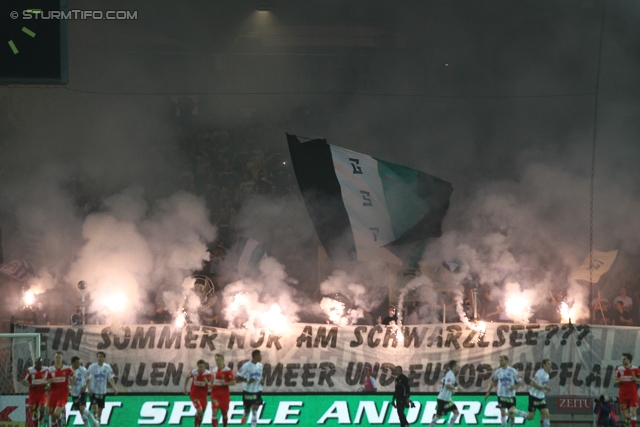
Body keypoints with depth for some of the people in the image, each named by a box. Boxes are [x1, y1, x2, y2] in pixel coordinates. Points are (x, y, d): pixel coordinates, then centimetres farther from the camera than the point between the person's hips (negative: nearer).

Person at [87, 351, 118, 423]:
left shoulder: (107, 367, 0)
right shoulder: (92, 366, -9)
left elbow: (110, 378, 2)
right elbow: (88, 379, -11)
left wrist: (114, 387, -12)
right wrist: (89, 389, -22)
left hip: (102, 391, 3)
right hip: (93, 391, -3)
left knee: (100, 408, 10)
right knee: (94, 407, -18)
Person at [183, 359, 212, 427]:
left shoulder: (208, 374, -12)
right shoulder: (193, 372, -13)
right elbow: (187, 378, 8)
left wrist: (207, 383, -26)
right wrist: (185, 388, 11)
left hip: (203, 395, 3)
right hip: (194, 394, -3)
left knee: (201, 413, 9)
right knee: (199, 410, -23)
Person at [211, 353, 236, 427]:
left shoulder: (228, 370, -9)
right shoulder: (214, 370, 6)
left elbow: (233, 382, -9)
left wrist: (225, 383, -24)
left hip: (224, 394, -2)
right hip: (215, 393, 2)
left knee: (224, 413, 12)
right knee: (214, 412, -12)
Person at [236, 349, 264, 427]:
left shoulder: (260, 366, 4)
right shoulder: (246, 366, -15)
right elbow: (237, 378, -14)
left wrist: (262, 381, -1)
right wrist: (247, 380, -27)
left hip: (257, 391, 3)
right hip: (248, 391, -3)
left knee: (255, 409, -8)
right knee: (247, 409, 11)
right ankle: (245, 416, 46)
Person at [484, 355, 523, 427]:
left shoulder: (513, 371, -5)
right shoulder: (497, 372, 3)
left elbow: (519, 381, -1)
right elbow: (493, 383, 14)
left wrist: (515, 387, -20)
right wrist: (488, 392, 13)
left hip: (511, 395, -1)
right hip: (501, 395, 1)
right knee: (503, 412, -8)